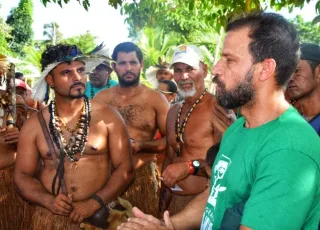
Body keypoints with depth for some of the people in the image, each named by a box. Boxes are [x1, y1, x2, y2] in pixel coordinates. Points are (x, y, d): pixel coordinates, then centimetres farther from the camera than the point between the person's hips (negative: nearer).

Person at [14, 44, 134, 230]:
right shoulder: (34, 125, -1)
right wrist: (48, 200, -14)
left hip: (99, 214, -1)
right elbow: (22, 175, 3)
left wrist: (94, 202, -17)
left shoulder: (108, 116, -6)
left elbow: (125, 169, -6)